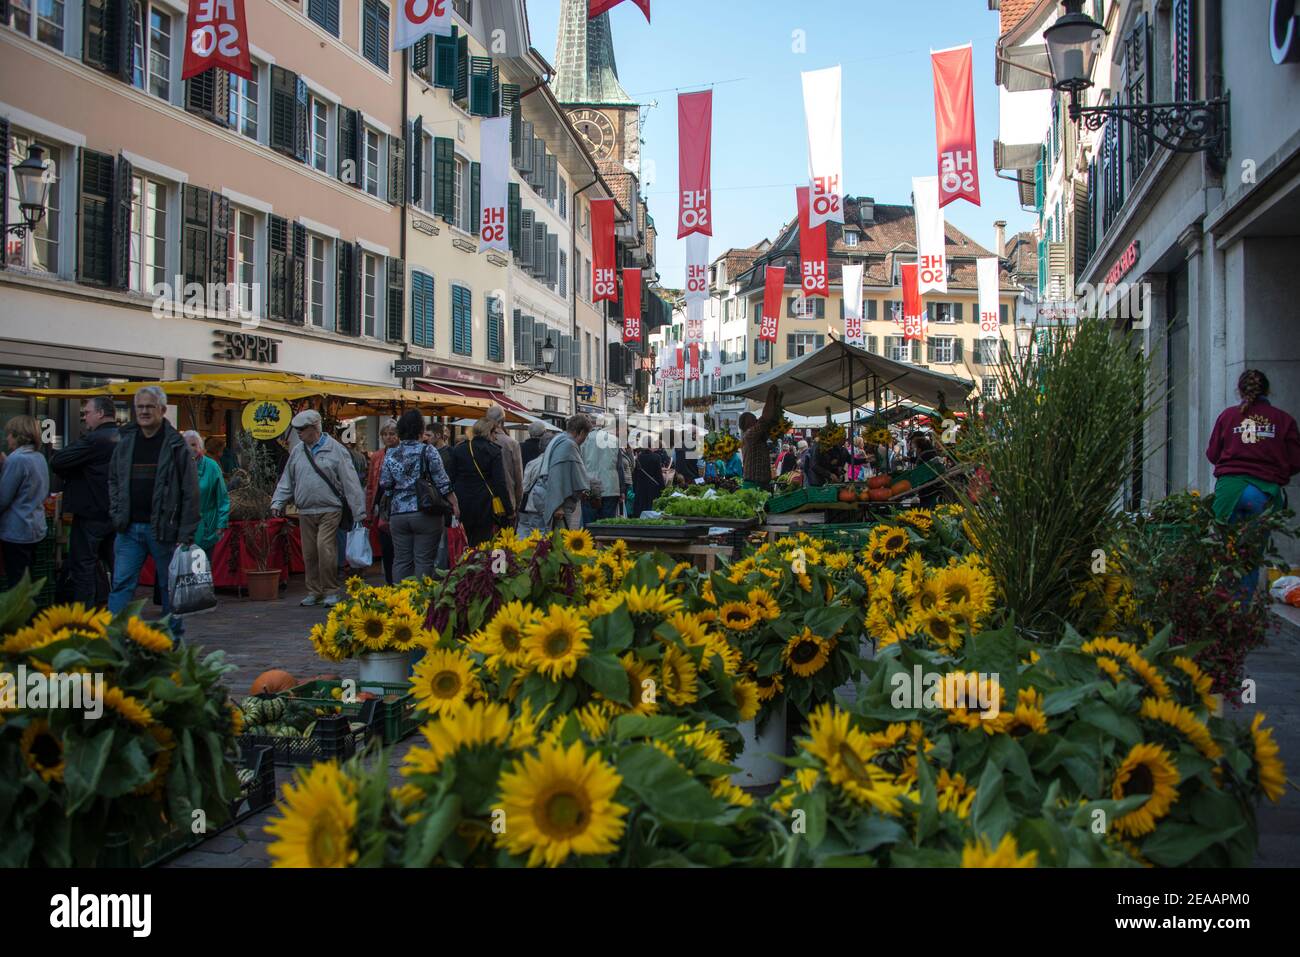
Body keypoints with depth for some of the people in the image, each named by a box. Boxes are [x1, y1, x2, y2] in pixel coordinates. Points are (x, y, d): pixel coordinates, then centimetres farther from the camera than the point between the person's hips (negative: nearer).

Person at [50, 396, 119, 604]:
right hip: (115, 514, 8)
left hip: (91, 514, -8)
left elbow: (57, 462, -21)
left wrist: (66, 474, 0)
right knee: (114, 565, 15)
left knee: (83, 567, 0)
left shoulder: (94, 440, -19)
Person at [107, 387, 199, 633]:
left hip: (163, 529, -3)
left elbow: (191, 493, -8)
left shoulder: (176, 446, -6)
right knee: (121, 583, 0)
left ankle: (174, 638, 20)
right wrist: (117, 513, 5)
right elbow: (113, 480, 21)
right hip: (129, 529, 4)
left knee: (170, 586, 8)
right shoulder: (125, 442, 8)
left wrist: (186, 535, -13)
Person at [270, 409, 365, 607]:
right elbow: (287, 480, 18)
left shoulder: (335, 450, -3)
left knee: (325, 547, -16)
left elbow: (350, 482, -4)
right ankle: (314, 592, 20)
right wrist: (277, 502, 6)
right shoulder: (297, 451, 11)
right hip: (305, 512, 5)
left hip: (330, 510, -5)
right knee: (309, 553, 7)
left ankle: (330, 591, -3)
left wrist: (359, 512, -6)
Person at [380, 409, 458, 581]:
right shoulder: (428, 451, -5)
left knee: (401, 560, 9)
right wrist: (454, 504, 0)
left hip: (398, 514, 4)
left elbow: (385, 488, 9)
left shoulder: (390, 454, 6)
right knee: (424, 561, 1)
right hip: (425, 515, -3)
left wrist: (385, 513, 21)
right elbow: (442, 483, -7)